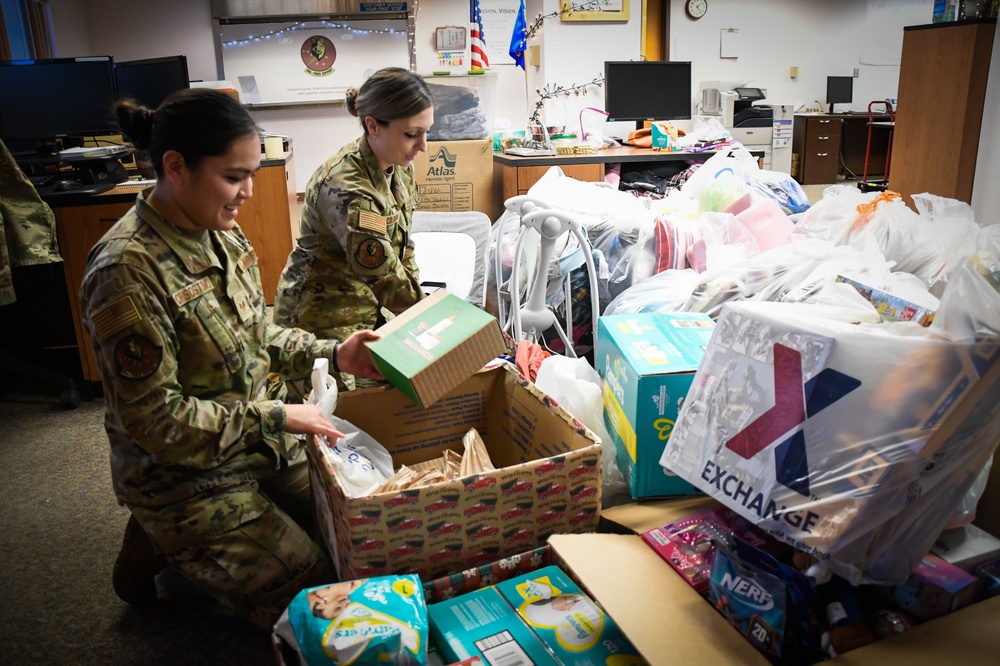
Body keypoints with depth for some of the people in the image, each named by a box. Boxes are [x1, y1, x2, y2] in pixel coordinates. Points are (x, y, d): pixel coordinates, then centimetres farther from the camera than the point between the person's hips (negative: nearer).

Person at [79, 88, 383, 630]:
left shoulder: (220, 233, -2)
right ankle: (161, 542, 16)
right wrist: (275, 418, -22)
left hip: (258, 440, 8)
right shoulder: (128, 270, -29)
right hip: (187, 477, -8)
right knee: (312, 594, 1)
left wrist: (332, 354, -4)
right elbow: (154, 419, -25)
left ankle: (173, 537, 23)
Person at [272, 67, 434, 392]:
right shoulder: (346, 187, -30)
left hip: (367, 307, 8)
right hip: (324, 319, -8)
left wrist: (417, 295, 1)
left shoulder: (399, 167, -3)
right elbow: (383, 275, -28)